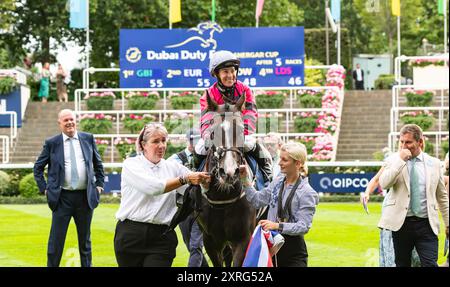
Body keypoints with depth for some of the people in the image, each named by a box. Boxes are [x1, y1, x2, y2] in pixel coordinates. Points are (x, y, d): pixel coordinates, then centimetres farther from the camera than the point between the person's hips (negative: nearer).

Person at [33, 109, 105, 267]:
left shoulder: (88, 138, 5)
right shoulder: (51, 143, -1)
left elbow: (98, 164, 16)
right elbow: (38, 168, 8)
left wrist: (100, 184, 9)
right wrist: (44, 189, 1)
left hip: (86, 197, 2)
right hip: (62, 197, -2)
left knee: (85, 240, 12)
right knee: (56, 241, -2)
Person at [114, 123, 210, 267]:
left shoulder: (173, 167, 11)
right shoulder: (131, 164, 1)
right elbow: (153, 187, -16)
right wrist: (185, 179, -22)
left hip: (162, 237, 2)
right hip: (131, 234, -2)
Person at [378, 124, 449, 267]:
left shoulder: (433, 163, 8)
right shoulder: (394, 160, 4)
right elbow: (384, 184, -14)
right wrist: (401, 160, -17)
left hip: (426, 223, 0)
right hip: (401, 223, 0)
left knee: (430, 264, -11)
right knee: (402, 264, 7)